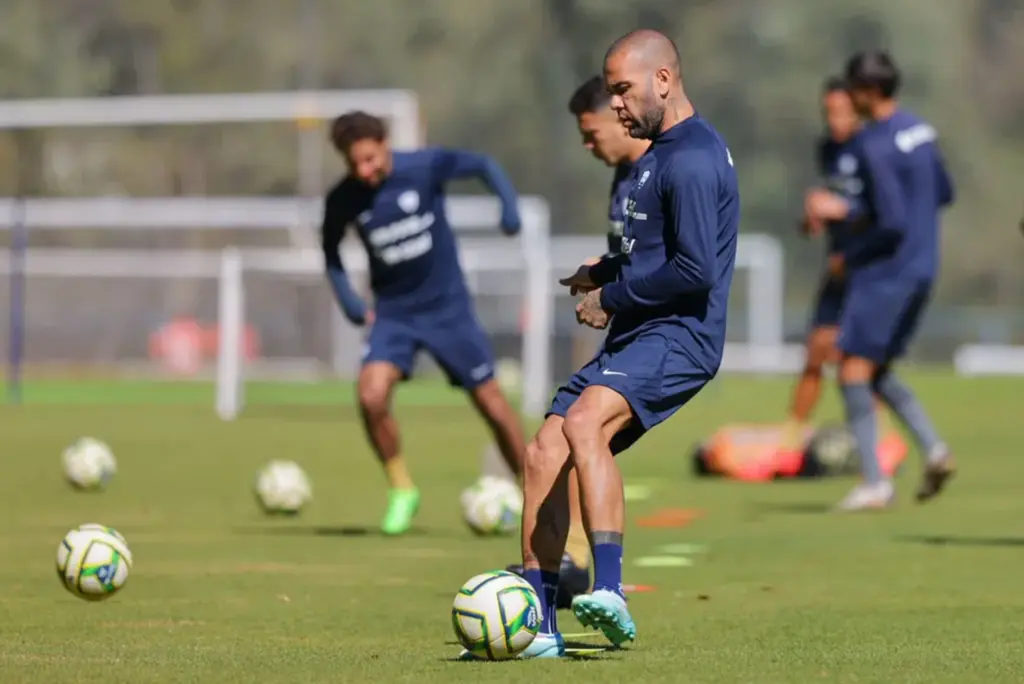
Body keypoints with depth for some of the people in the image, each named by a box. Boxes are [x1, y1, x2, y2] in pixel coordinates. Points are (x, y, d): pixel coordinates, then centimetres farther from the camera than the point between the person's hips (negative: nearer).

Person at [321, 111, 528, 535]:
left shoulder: (425, 167, -17)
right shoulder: (343, 200, -10)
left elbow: (484, 166, -2)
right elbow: (331, 253, 9)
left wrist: (509, 205, -18)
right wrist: (348, 302, -4)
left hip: (448, 307, -1)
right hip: (394, 313, 1)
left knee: (491, 402, 3)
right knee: (371, 395, -22)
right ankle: (402, 491, 0)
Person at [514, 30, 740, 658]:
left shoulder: (691, 159, -13)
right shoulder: (662, 152, 20)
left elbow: (696, 270, -21)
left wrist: (613, 298, -10)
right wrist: (605, 271, 16)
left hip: (677, 337, -11)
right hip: (635, 341, 11)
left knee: (583, 422, -34)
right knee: (544, 454, 2)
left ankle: (610, 592, -42)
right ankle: (537, 627, 6)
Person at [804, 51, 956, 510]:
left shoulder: (874, 147, -19)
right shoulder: (919, 129, 9)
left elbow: (892, 224, -23)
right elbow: (943, 194, 19)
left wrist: (848, 258, -7)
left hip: (884, 273, -9)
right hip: (920, 270, 9)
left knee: (853, 373, -4)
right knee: (876, 373, 19)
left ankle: (875, 483, -8)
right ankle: (933, 448, 4)